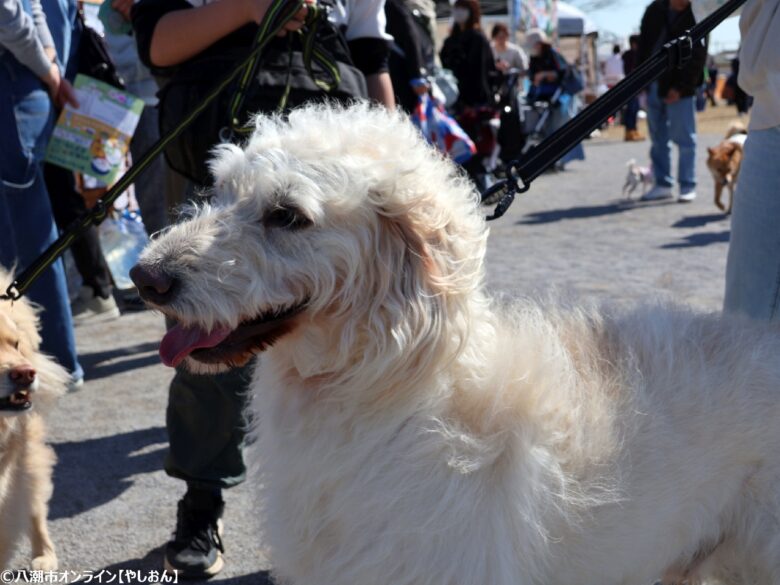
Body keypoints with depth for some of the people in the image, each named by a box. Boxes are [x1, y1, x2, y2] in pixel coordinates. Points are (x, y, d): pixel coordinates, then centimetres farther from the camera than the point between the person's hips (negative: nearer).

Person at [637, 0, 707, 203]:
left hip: (679, 88, -5)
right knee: (658, 138, 9)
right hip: (654, 85, 5)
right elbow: (643, 44, 14)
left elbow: (696, 57, -12)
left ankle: (687, 186, 4)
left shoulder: (695, 17, -8)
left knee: (684, 138, -2)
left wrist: (680, 87, -18)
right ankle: (662, 184, 16)